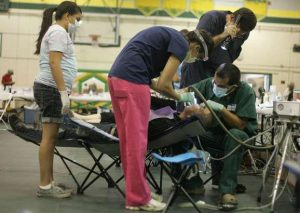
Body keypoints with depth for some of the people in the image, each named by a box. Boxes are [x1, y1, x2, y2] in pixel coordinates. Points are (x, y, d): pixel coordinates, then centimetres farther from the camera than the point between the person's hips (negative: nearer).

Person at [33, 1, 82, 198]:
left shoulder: (57, 31, 23)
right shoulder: (58, 32, -9)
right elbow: (54, 64, -19)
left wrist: (62, 92, 22)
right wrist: (63, 93, -22)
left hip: (51, 89, 10)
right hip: (52, 88, -10)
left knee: (51, 137, 9)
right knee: (49, 137, -8)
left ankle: (49, 182, 13)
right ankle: (44, 186, -5)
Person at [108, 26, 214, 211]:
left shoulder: (169, 36, 26)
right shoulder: (181, 44, -2)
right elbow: (163, 84, -6)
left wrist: (175, 93, 25)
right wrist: (181, 97, 13)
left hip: (117, 77, 10)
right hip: (132, 81, -10)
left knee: (128, 140, 13)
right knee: (136, 141, -4)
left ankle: (135, 190, 23)